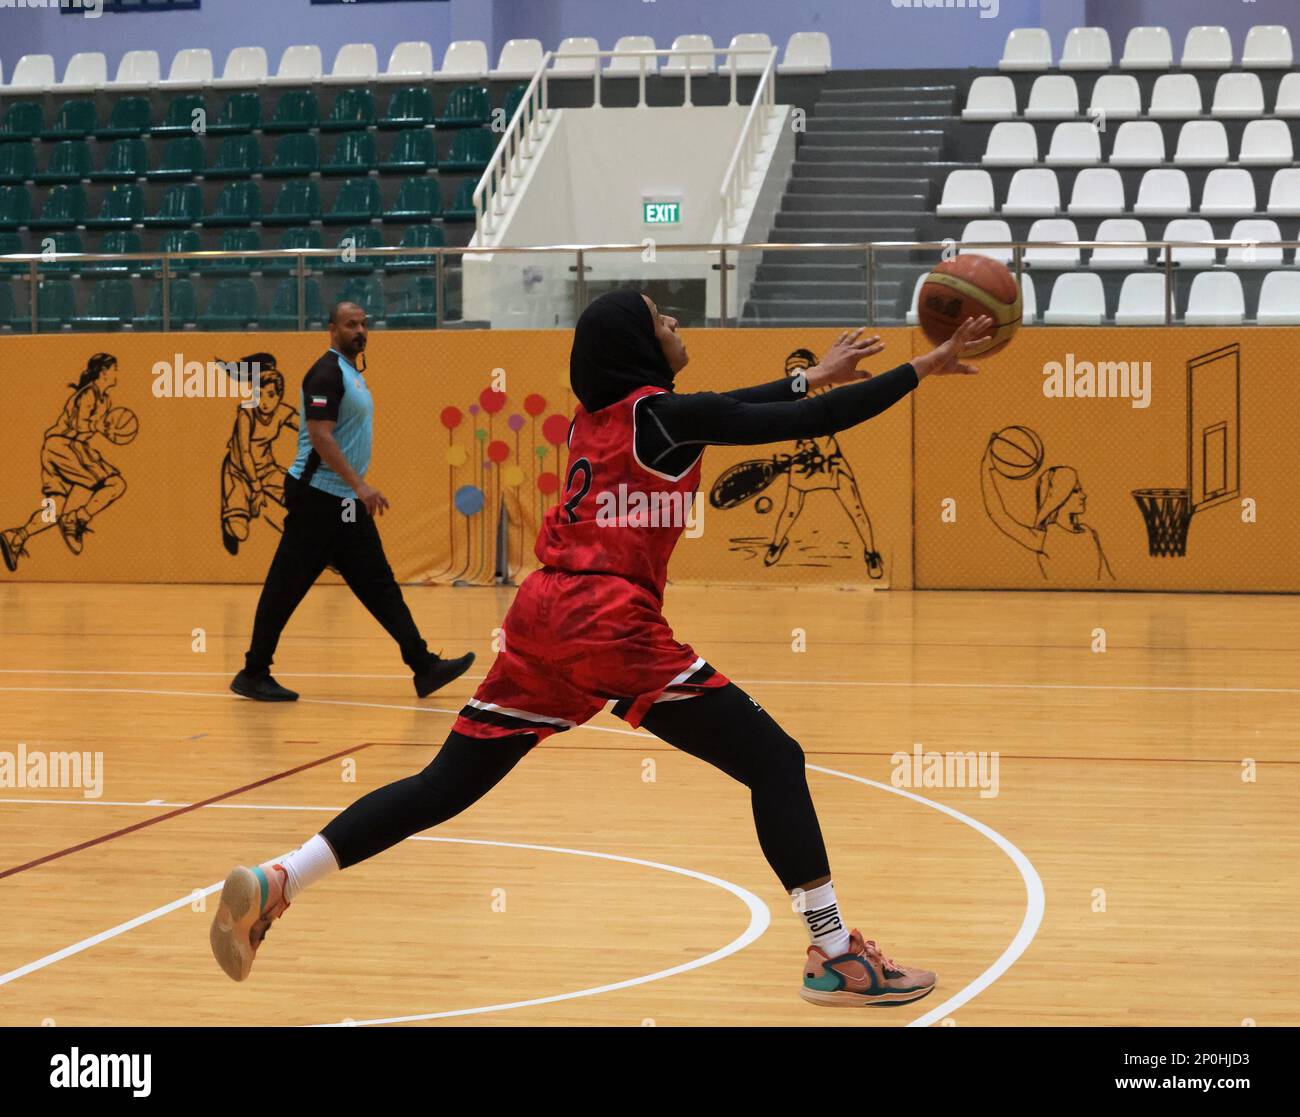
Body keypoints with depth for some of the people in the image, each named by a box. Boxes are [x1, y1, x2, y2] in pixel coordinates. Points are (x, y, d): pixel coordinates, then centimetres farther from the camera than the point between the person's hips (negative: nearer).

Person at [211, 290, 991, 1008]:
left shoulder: (598, 414, 20)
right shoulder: (660, 413, -3)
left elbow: (717, 412, 37)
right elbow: (810, 423, -7)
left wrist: (813, 377, 42)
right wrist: (924, 369, 0)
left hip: (543, 617, 8)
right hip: (612, 624, -8)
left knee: (446, 786, 11)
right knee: (774, 762, -1)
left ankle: (275, 885, 1)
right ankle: (836, 956, -5)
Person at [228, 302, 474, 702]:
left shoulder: (352, 374, 16)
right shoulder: (327, 373, -13)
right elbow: (320, 436, -22)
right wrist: (359, 484, -26)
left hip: (346, 503, 10)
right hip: (317, 499, -10)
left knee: (379, 585, 6)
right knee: (285, 589, -3)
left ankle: (424, 667, 3)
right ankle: (253, 675, 5)